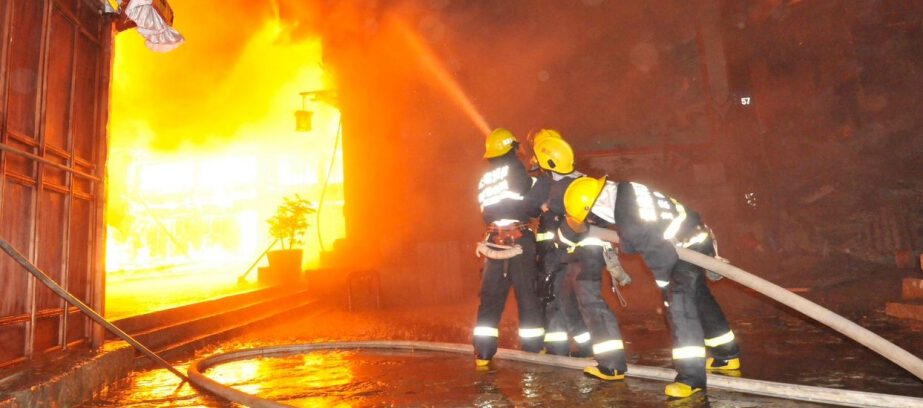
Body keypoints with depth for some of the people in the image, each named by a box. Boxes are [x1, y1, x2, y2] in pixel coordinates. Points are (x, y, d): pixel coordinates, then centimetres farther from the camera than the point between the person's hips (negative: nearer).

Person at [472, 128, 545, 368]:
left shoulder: (485, 179, 17)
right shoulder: (514, 168, -2)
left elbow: (491, 210, 16)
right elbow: (525, 202, -11)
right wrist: (541, 208, 6)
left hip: (493, 240, 5)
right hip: (518, 239, -5)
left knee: (490, 297, 8)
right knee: (527, 294, 4)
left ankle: (483, 353, 8)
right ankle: (533, 351, 10)